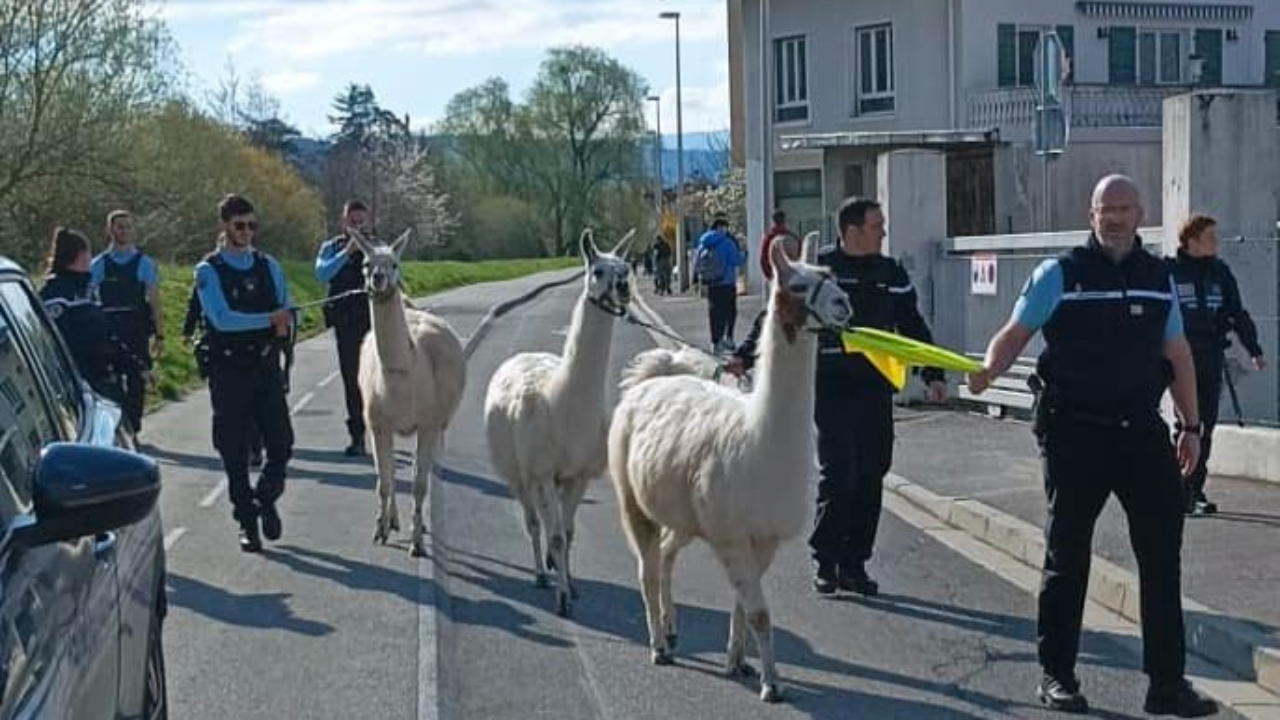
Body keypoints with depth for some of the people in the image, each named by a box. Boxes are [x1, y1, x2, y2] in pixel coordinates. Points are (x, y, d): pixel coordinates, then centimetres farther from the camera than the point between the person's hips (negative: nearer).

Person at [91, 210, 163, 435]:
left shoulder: (144, 263, 5)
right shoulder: (98, 265, 6)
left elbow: (155, 302, 3)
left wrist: (159, 335, -1)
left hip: (138, 333, -1)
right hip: (107, 334, 1)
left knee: (136, 383, 1)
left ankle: (132, 430, 8)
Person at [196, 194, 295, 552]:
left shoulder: (269, 266, 10)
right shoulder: (208, 271, -4)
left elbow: (286, 309, 8)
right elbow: (222, 319, -16)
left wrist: (286, 321, -16)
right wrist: (270, 319, -23)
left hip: (266, 366, 3)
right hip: (229, 371, -3)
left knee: (281, 442, -1)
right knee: (234, 450, 4)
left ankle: (266, 499, 27)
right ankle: (246, 521, 17)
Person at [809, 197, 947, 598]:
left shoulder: (891, 273, 11)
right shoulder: (817, 269, -3)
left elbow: (913, 326, 16)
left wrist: (933, 374, 10)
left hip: (875, 389, 5)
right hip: (831, 388, -5)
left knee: (870, 478, 6)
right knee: (838, 475, -9)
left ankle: (854, 565, 16)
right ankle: (826, 562, 5)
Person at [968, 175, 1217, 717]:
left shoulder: (1158, 277, 10)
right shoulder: (1060, 275, -3)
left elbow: (1177, 354, 16)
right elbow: (1015, 333, -7)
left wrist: (1191, 425, 13)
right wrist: (989, 368, -28)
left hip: (1141, 429, 4)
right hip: (1075, 432, -4)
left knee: (1162, 554, 2)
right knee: (1068, 555, 6)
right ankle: (1057, 676, 18)